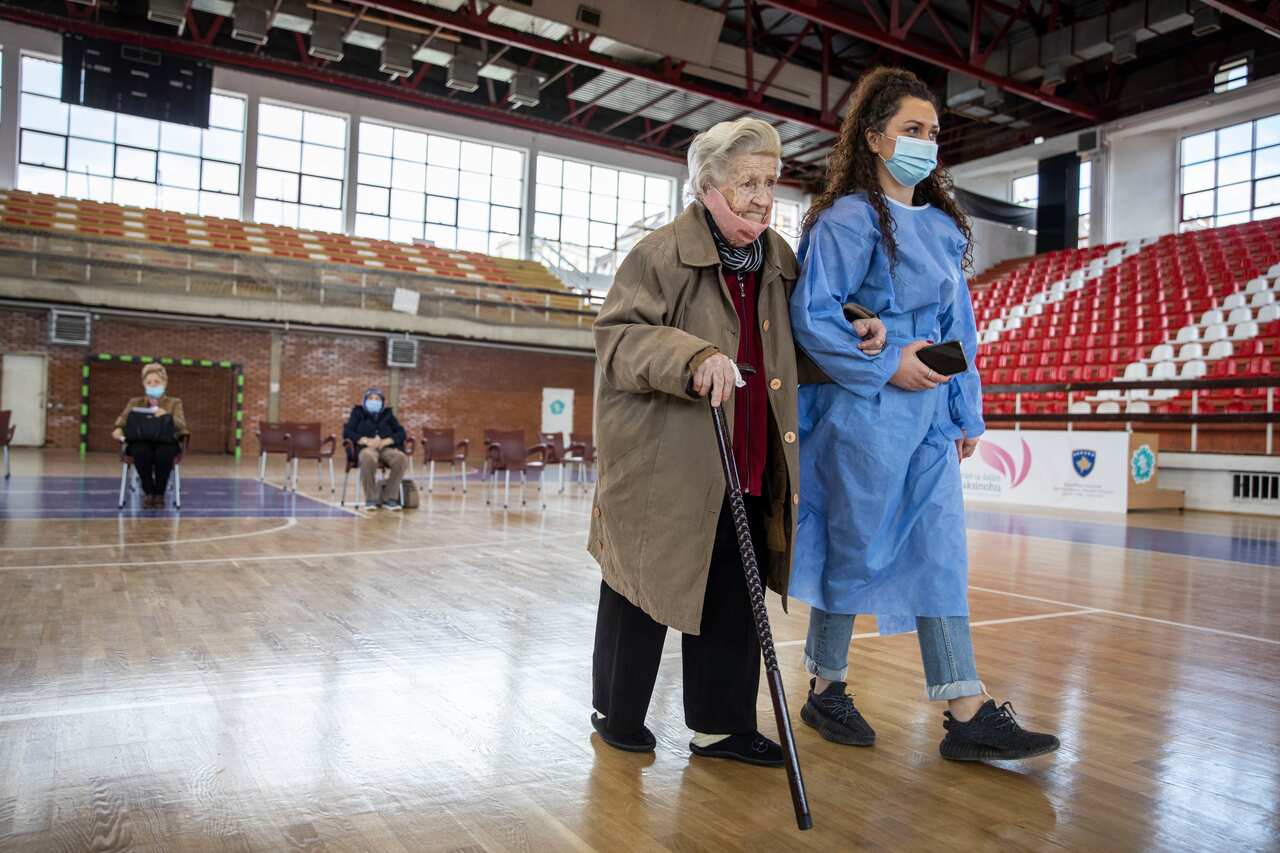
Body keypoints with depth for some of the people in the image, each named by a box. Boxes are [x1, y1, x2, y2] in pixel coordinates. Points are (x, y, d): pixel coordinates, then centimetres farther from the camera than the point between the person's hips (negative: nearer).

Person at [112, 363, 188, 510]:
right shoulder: (134, 403, 20)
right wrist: (118, 430, -20)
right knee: (141, 452, -37)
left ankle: (159, 494, -19)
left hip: (165, 443, -1)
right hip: (141, 443, 1)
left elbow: (181, 426, -3)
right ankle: (148, 493, -17)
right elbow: (122, 420, 5)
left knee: (163, 453, -38)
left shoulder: (174, 403, 15)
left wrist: (167, 415, -25)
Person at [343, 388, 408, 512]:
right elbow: (347, 432, 5)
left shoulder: (388, 414, 22)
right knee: (368, 457, -41)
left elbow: (401, 433, 9)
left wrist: (385, 441, -11)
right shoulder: (358, 413, 19)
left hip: (387, 448, 2)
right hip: (365, 448, -2)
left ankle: (390, 498, -23)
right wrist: (366, 440, -12)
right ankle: (371, 498, -27)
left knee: (402, 458, -33)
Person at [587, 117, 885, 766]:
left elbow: (793, 346, 25)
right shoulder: (662, 253, -9)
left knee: (734, 597, 10)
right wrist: (692, 357, -30)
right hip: (664, 463, -6)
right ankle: (616, 712, 29)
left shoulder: (778, 260, 13)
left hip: (748, 468, 6)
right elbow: (615, 336, -14)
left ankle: (721, 724, 25)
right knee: (646, 590, 8)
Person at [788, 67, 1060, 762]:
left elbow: (959, 328, 19)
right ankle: (825, 690, 21)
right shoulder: (848, 220, -6)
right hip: (865, 416, -7)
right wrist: (886, 365, -16)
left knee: (940, 555, 4)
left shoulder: (944, 227, 17)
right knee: (855, 549, 3)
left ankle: (967, 713, 8)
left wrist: (966, 411, 16)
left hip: (929, 418, 7)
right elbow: (810, 315, -13)